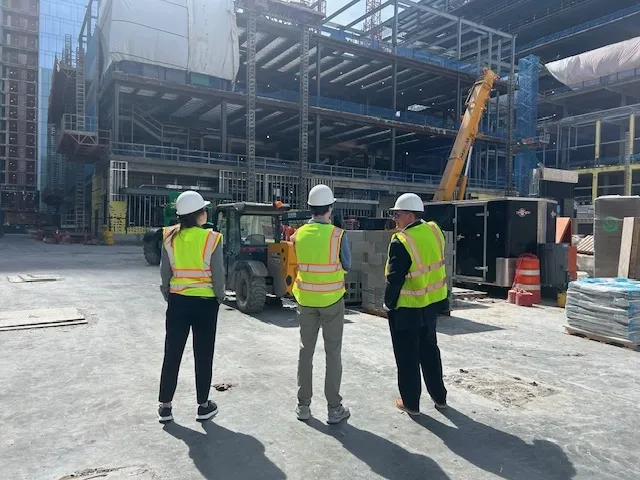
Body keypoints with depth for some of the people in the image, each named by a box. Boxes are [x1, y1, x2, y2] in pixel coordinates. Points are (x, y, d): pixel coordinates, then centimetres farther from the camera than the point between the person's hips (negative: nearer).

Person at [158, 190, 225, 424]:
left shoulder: (170, 236, -4)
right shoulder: (212, 238, -13)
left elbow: (164, 271, 1)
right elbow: (218, 274, -10)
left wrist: (167, 295, 13)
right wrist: (219, 297, 5)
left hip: (177, 301, 3)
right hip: (205, 302, -3)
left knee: (172, 353, 12)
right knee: (203, 355, 9)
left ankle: (165, 406, 20)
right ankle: (203, 406, 19)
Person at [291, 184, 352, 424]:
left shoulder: (299, 233, -3)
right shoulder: (337, 234, -13)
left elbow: (299, 262, 8)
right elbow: (347, 265, -2)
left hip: (306, 298, 3)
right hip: (331, 298, -3)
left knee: (306, 351, 13)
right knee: (333, 353, 6)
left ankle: (303, 405, 21)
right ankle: (334, 408, 13)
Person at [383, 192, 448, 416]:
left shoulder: (401, 242, -23)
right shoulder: (434, 230, -2)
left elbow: (394, 279, -20)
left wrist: (388, 303, -5)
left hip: (407, 308, -7)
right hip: (432, 303, 7)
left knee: (407, 356, 9)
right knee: (429, 350, 22)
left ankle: (410, 402, 21)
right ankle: (439, 396, 33)